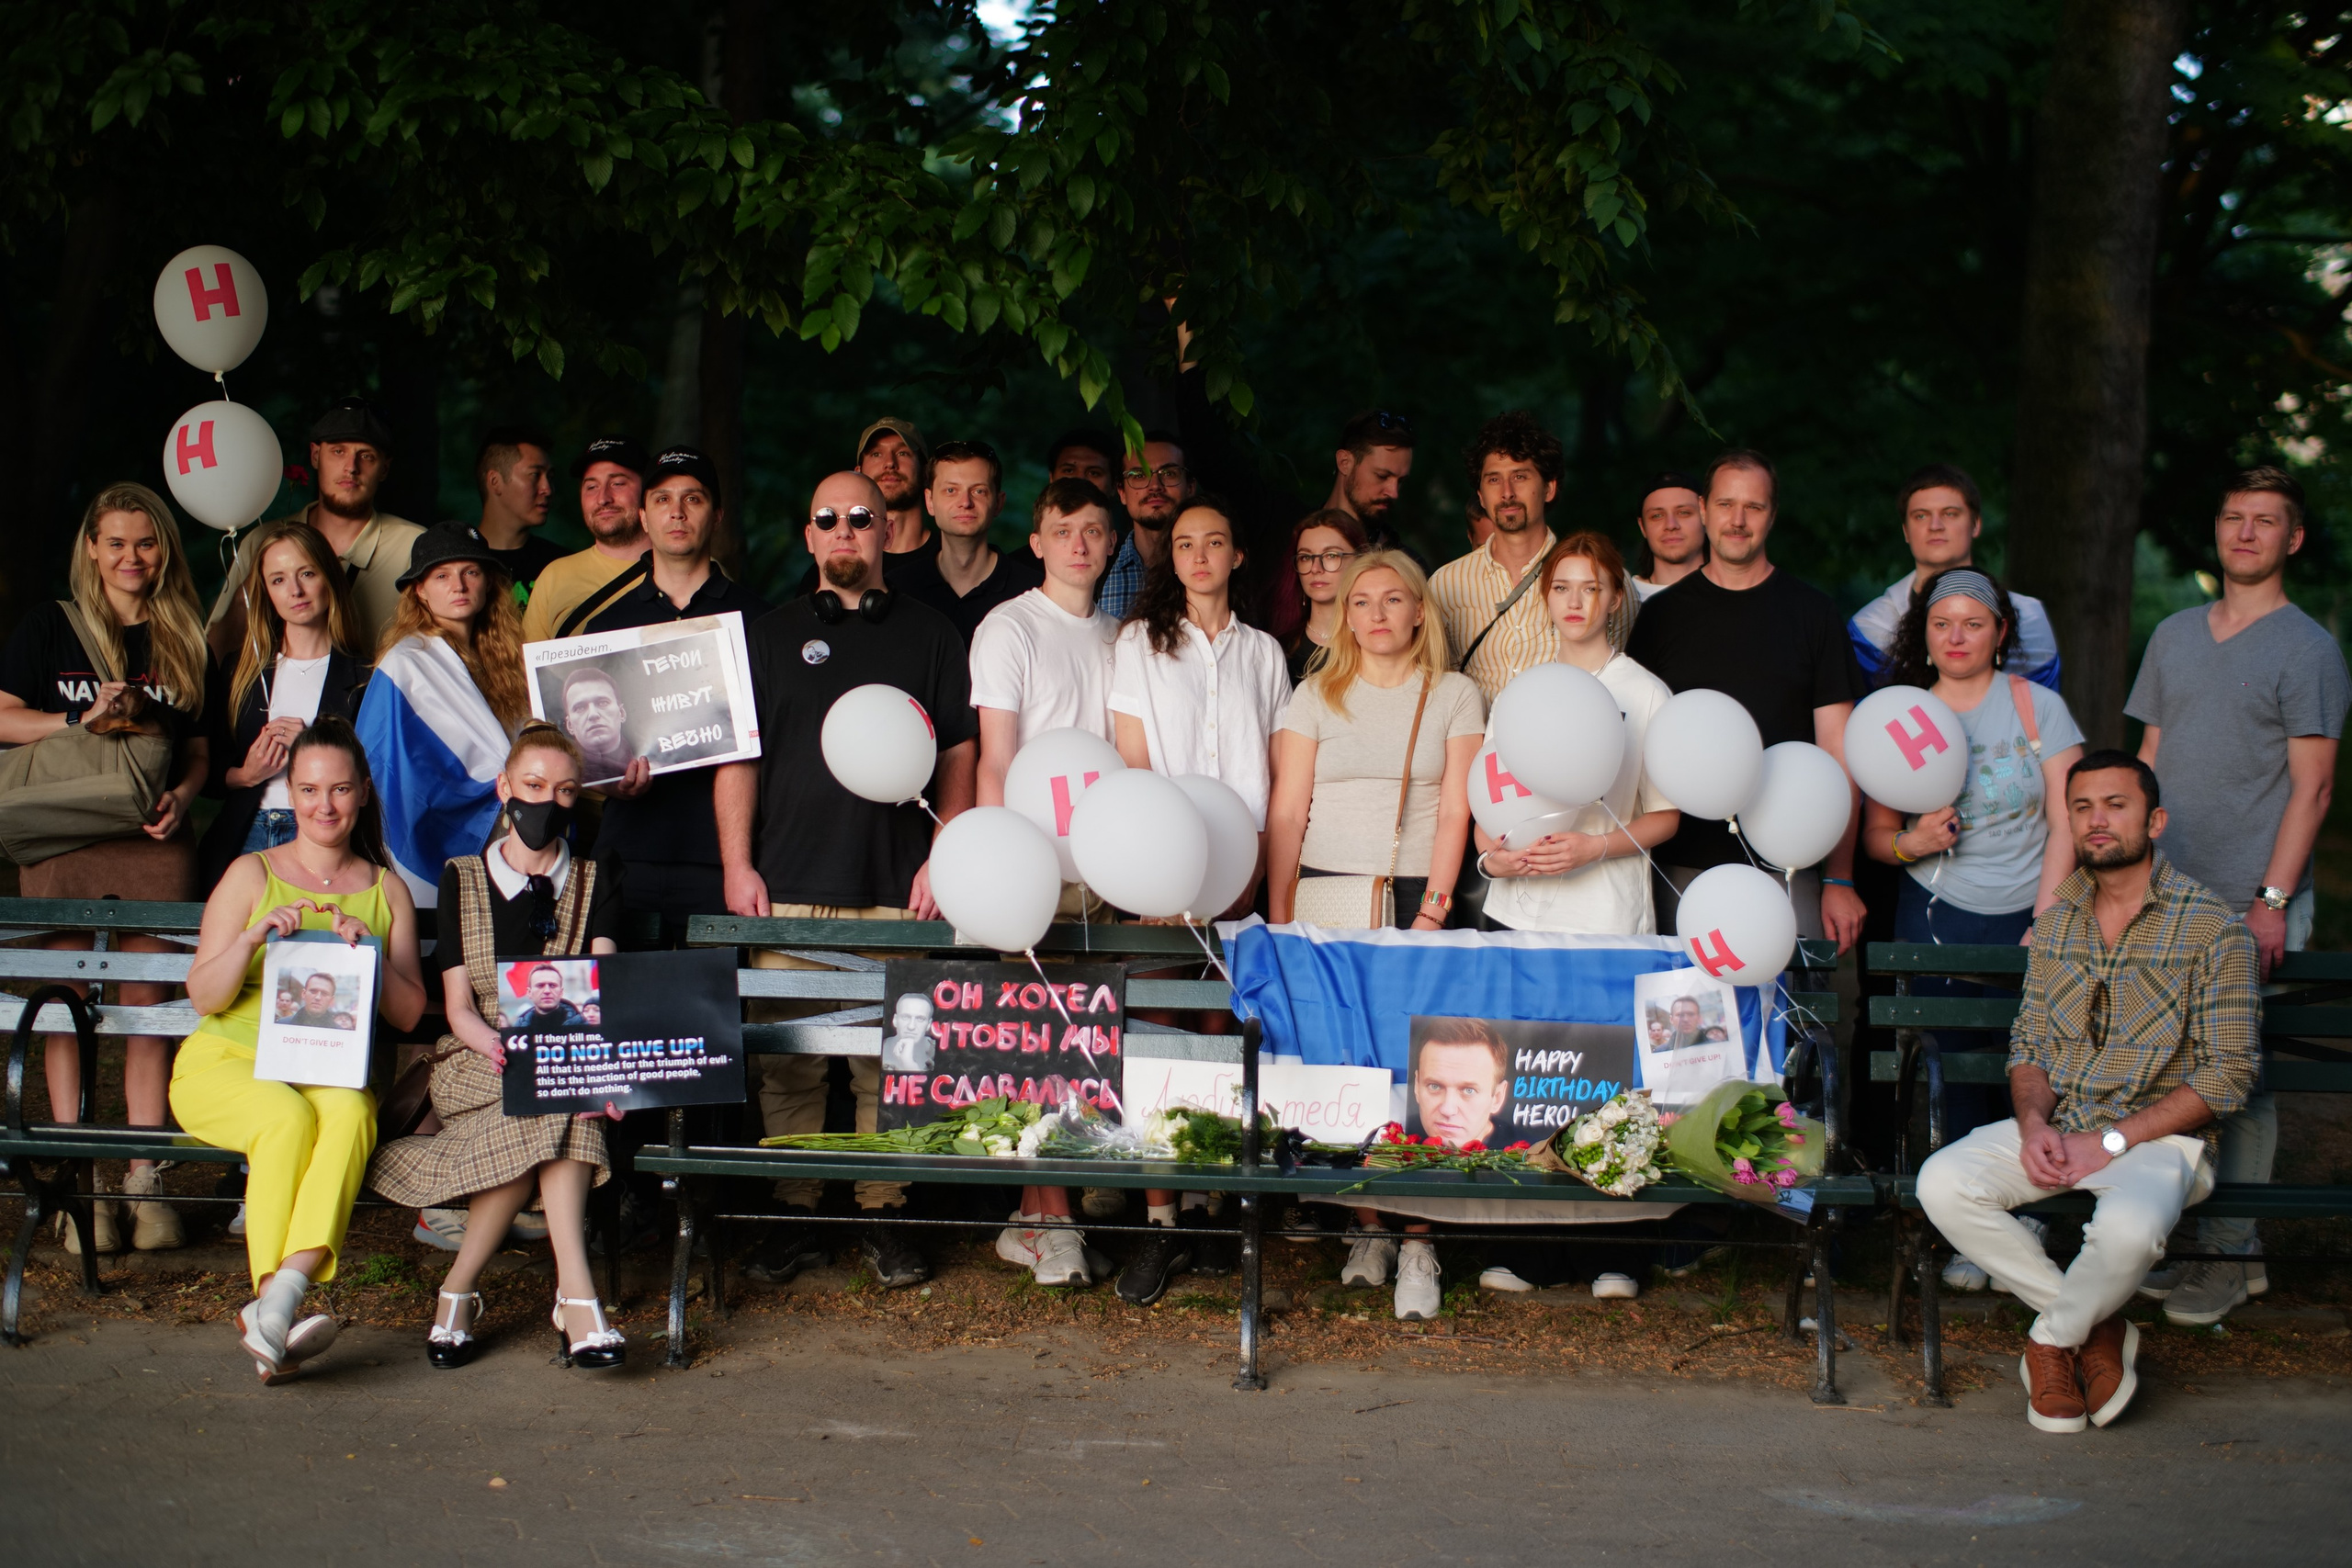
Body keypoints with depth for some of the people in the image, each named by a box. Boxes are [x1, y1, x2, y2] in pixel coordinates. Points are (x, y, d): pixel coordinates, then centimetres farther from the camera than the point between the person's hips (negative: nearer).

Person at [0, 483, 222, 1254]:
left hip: (154, 843, 2)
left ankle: (144, 1182, 4)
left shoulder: (186, 642, 12)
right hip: (62, 840, -2)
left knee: (148, 1008, 0)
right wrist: (82, 719, -12)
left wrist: (180, 795, -6)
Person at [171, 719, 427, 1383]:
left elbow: (409, 1014, 10)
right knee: (289, 1117, -36)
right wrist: (251, 938, -14)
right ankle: (278, 1309, -38)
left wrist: (368, 952, -8)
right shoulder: (252, 875, 10)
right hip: (226, 1061, -1)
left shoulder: (386, 890, 16)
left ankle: (277, 1300, -48)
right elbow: (204, 997, 4)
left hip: (333, 1071, 1)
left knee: (349, 1112, -36)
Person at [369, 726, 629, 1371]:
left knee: (547, 1115, -36)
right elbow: (458, 1008, 0)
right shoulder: (462, 880, 10)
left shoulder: (595, 883, 13)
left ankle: (459, 1289, -31)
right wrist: (500, 1047, -24)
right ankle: (576, 1296, -40)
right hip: (474, 1065, -1)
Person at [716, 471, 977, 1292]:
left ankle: (883, 1216, 6)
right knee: (787, 1061, -1)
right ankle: (794, 1216, 7)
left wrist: (943, 859, -1)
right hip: (787, 886, 1)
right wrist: (738, 866, 1)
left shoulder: (928, 635, 12)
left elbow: (960, 754, 10)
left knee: (890, 1062, -2)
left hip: (896, 888, -1)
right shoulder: (772, 636, 13)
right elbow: (738, 757, 11)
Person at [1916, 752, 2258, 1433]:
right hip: (2057, 1126, 5)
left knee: (2128, 1227, -38)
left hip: (2157, 1135, -5)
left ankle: (2054, 1338, -3)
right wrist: (2034, 1123, -7)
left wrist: (2111, 1142, -15)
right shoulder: (2056, 924, 12)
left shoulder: (2214, 929, -5)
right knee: (1942, 1184, -23)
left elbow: (2227, 1074, -8)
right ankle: (2095, 1325, -7)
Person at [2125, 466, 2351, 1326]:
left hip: (2250, 907, -5)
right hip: (2168, 898, 5)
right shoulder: (2176, 635, 15)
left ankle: (2230, 1256, 3)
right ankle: (2196, 1241, 16)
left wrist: (2273, 900, -15)